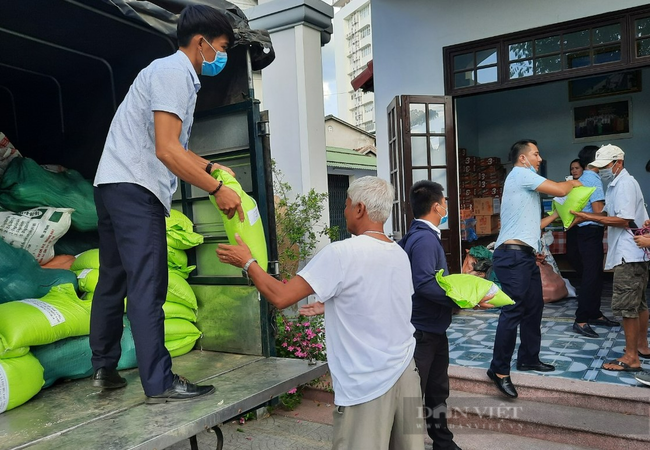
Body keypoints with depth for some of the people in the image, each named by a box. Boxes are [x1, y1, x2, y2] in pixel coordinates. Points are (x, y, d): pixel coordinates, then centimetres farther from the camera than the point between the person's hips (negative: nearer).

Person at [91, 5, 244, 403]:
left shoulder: (179, 75, 22)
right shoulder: (174, 73, -10)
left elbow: (172, 147, 26)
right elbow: (166, 150, -20)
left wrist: (210, 166, 15)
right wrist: (217, 190, -16)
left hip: (115, 186, 11)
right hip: (135, 189, -11)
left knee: (114, 280, 13)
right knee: (148, 285, -9)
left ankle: (104, 368, 24)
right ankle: (159, 383, -3)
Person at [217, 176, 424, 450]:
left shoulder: (341, 253, -18)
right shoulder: (400, 254, 4)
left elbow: (280, 297, -17)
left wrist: (247, 262, -2)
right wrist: (331, 307, 23)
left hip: (367, 383, -7)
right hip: (405, 372, 7)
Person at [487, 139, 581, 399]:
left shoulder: (525, 180, 25)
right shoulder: (521, 174, -5)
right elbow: (560, 190, -10)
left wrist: (556, 215, 25)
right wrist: (573, 183, 11)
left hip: (525, 256, 11)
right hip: (513, 255, -11)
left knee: (534, 307, 16)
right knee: (513, 311, -11)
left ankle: (528, 359, 29)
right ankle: (499, 370, -4)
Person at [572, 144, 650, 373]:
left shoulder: (625, 184, -14)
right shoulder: (616, 184, 18)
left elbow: (624, 220, -21)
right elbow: (611, 214, 15)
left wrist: (589, 217, -20)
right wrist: (585, 215, 1)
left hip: (629, 254, -11)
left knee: (626, 306, -8)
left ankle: (631, 358, -2)